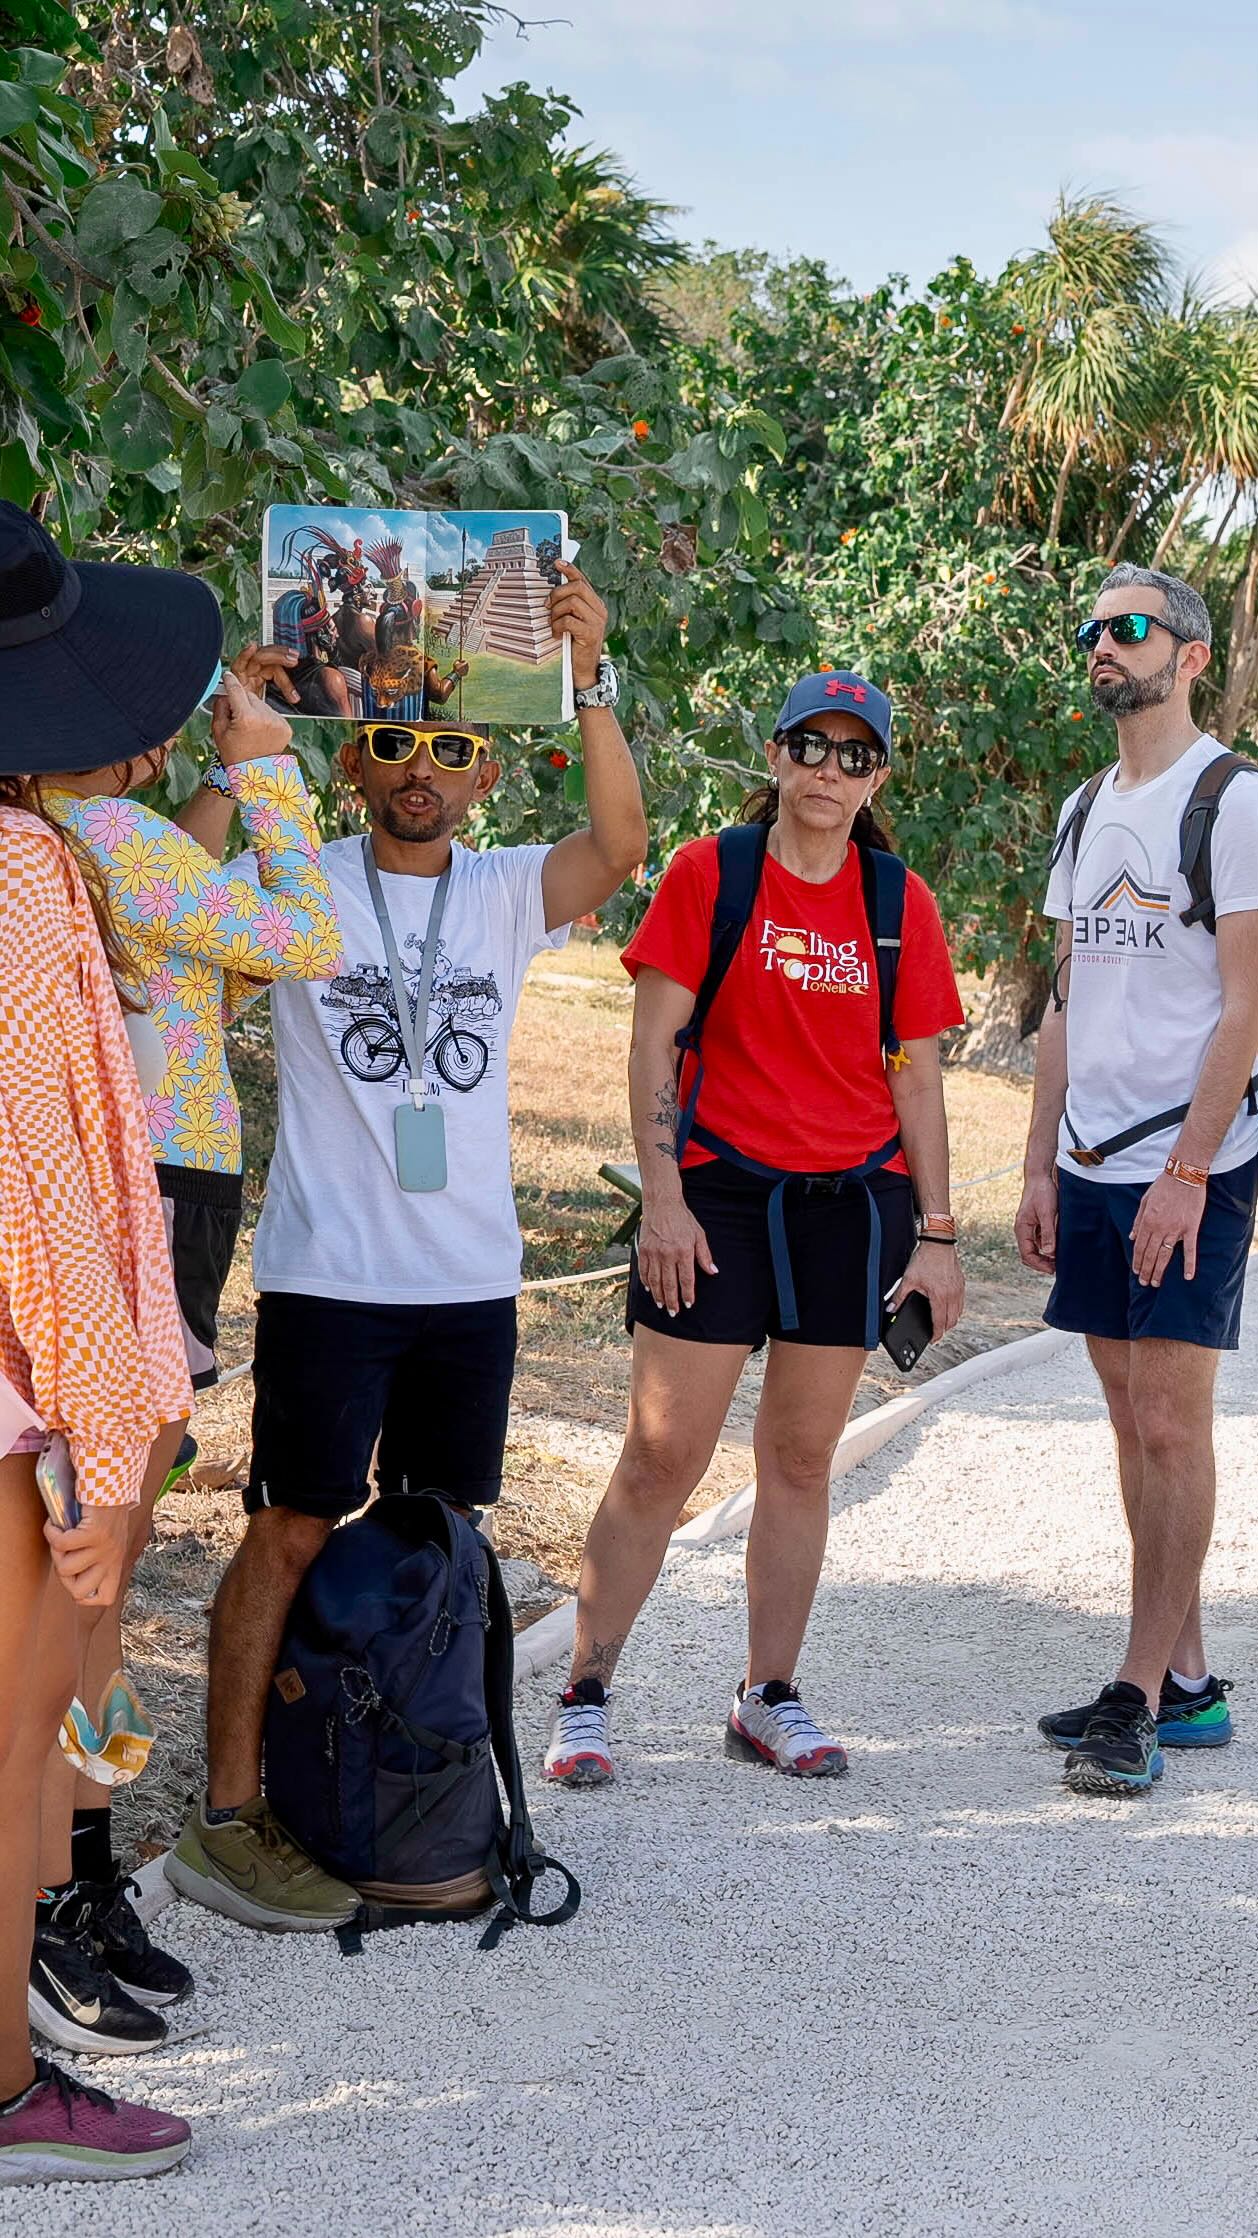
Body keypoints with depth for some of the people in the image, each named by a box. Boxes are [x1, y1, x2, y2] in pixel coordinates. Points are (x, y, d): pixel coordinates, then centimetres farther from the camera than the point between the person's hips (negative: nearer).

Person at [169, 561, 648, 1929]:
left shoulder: (504, 894, 5)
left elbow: (619, 843, -12)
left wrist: (588, 682, -25)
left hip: (469, 1278, 4)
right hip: (326, 1275, -4)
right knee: (293, 1534, -3)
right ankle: (224, 1821, 4)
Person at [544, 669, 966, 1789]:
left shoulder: (901, 903, 6)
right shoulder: (709, 872, -2)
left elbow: (917, 1075, 9)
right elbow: (653, 1045, -4)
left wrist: (936, 1233, 5)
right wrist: (663, 1199, -11)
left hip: (853, 1201, 3)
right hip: (719, 1193, -3)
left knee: (802, 1456, 8)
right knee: (663, 1455, -4)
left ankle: (770, 1697, 19)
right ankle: (586, 1697, 6)